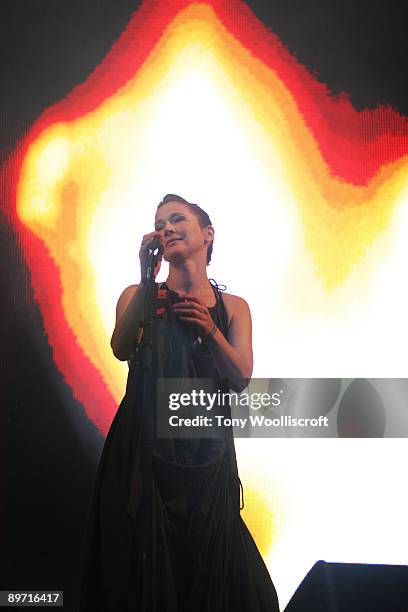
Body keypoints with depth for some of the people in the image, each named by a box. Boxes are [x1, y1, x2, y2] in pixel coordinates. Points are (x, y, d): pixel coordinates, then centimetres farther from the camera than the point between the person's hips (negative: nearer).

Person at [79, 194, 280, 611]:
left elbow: (241, 379, 0)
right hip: (144, 448, -1)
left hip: (207, 453, 2)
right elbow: (122, 350, -13)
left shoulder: (233, 307, 10)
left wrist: (210, 330, -15)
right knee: (145, 564, 4)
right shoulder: (139, 296, 5)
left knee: (209, 566, 8)